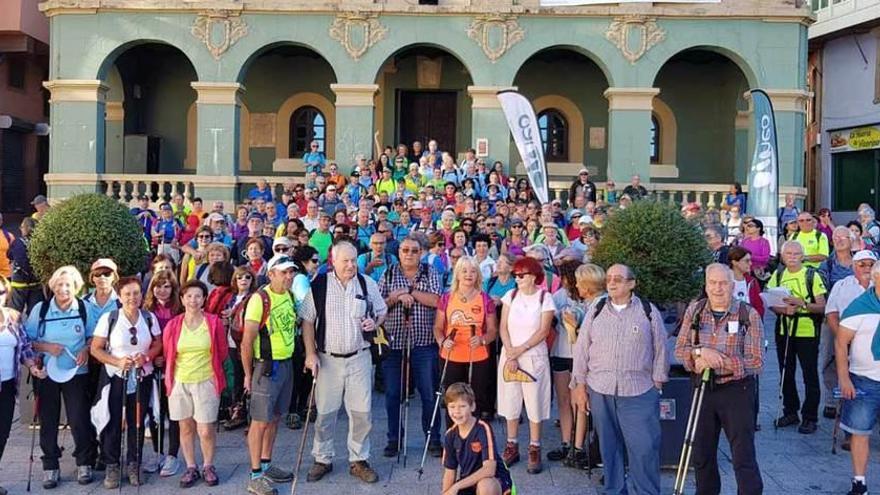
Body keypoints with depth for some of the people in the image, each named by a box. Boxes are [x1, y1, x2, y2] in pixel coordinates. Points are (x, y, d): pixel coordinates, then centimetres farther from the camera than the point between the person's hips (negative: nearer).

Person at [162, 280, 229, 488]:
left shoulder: (214, 323, -3)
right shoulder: (173, 325, -1)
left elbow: (222, 352, 6)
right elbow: (167, 354, 11)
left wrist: (205, 364, 9)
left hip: (206, 382, -1)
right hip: (180, 383, 2)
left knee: (206, 430, -1)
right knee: (186, 427, 10)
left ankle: (208, 466, 21)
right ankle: (191, 468, 25)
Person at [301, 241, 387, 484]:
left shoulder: (368, 284, 2)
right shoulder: (318, 285, -5)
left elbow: (382, 312, 14)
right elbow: (307, 321, -1)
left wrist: (374, 322, -8)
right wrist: (310, 353, -7)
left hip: (359, 357, 2)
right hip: (328, 358, -1)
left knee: (362, 412, 5)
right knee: (325, 412, 7)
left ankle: (358, 460, 20)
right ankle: (322, 460, 24)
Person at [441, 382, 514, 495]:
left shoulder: (483, 429, -22)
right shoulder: (451, 435, -4)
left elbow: (489, 470, -29)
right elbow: (450, 472, 6)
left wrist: (457, 486, -28)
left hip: (495, 482, -5)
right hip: (466, 485, 6)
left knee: (485, 485, -40)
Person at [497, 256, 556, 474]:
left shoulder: (545, 298, -5)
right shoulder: (511, 296, 4)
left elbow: (543, 331, -9)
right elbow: (503, 328, 1)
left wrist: (520, 350, -13)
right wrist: (510, 354, -10)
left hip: (534, 356, -3)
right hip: (509, 355, 3)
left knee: (534, 402, -1)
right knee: (510, 401, 7)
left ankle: (534, 449, 10)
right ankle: (512, 446, 19)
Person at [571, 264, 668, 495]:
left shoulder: (649, 312, 2)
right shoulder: (595, 312, 8)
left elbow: (660, 350, 4)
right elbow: (581, 350, 9)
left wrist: (657, 384, 2)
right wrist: (580, 386, 6)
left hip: (639, 392, -2)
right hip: (601, 391, 3)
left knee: (644, 448, -4)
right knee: (608, 447, 11)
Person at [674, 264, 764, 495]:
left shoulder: (749, 315, -8)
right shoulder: (694, 310, 3)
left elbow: (756, 362, -12)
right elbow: (680, 349, 2)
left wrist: (717, 361, -20)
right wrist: (700, 352, -19)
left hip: (736, 391, -4)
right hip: (703, 390, 4)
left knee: (744, 458, -3)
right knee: (701, 454, 15)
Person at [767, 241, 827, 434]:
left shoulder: (812, 276, -4)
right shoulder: (778, 275, 7)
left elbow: (822, 307, -6)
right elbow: (771, 303, 7)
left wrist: (802, 304, -22)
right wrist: (784, 309, -13)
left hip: (807, 333, -4)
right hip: (784, 331, 4)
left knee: (810, 376, 1)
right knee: (786, 373, 12)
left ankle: (810, 418, 9)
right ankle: (790, 412, 26)